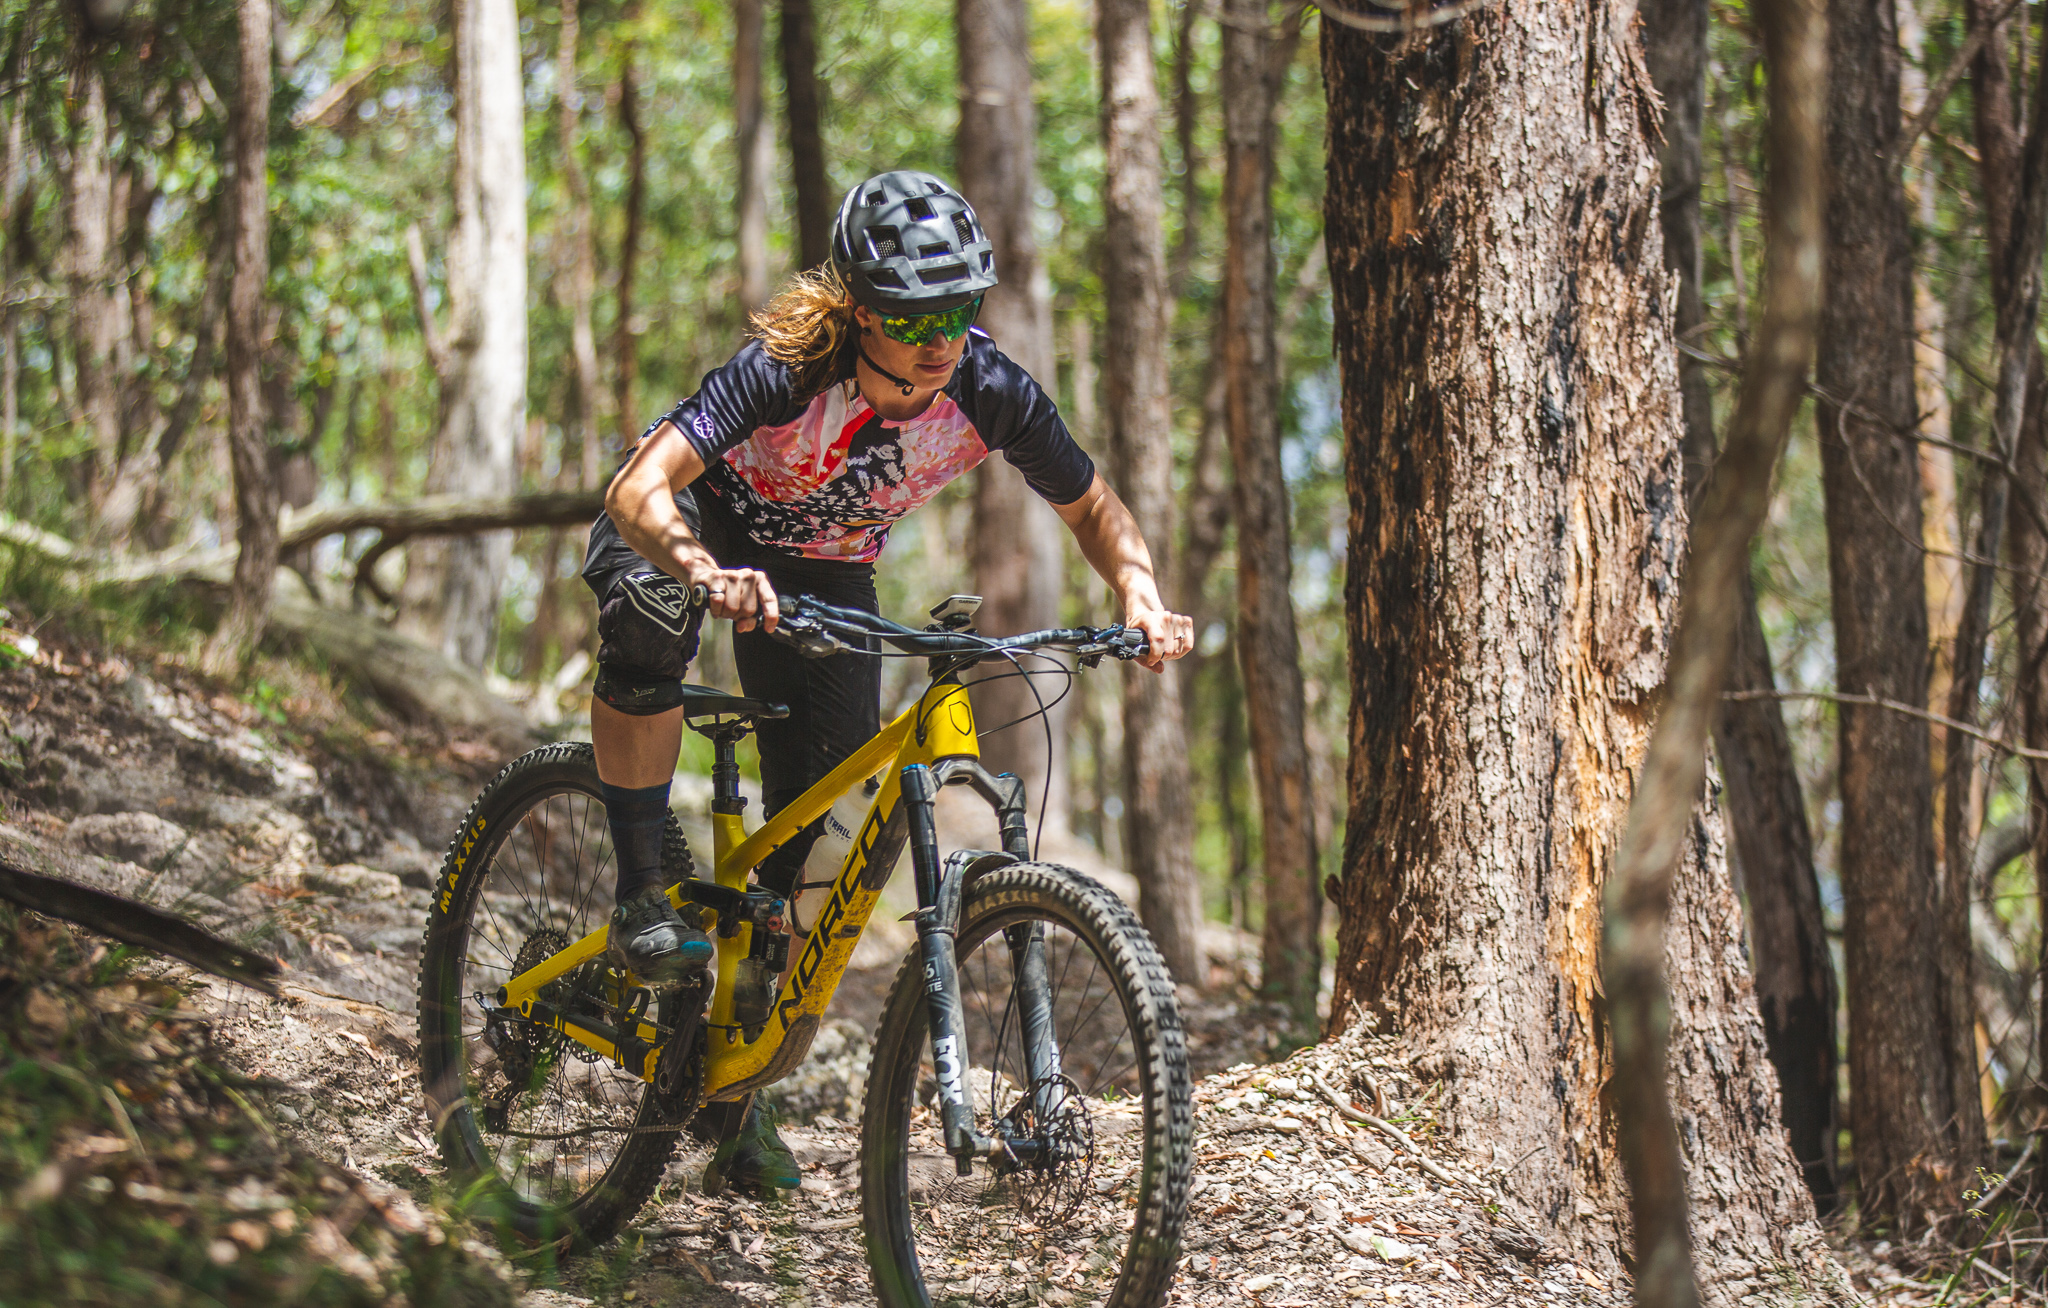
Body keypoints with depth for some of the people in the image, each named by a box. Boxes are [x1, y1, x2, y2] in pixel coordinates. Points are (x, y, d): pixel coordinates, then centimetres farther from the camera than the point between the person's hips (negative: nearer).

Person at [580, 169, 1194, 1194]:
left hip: (825, 571, 4)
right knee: (649, 617, -41)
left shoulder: (988, 395, -25)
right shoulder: (787, 369, -36)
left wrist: (1142, 597, -29)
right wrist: (707, 572, -66)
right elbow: (640, 490, -45)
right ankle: (642, 897, -24)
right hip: (692, 528, -3)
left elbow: (1094, 508, -9)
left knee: (820, 847, -4)